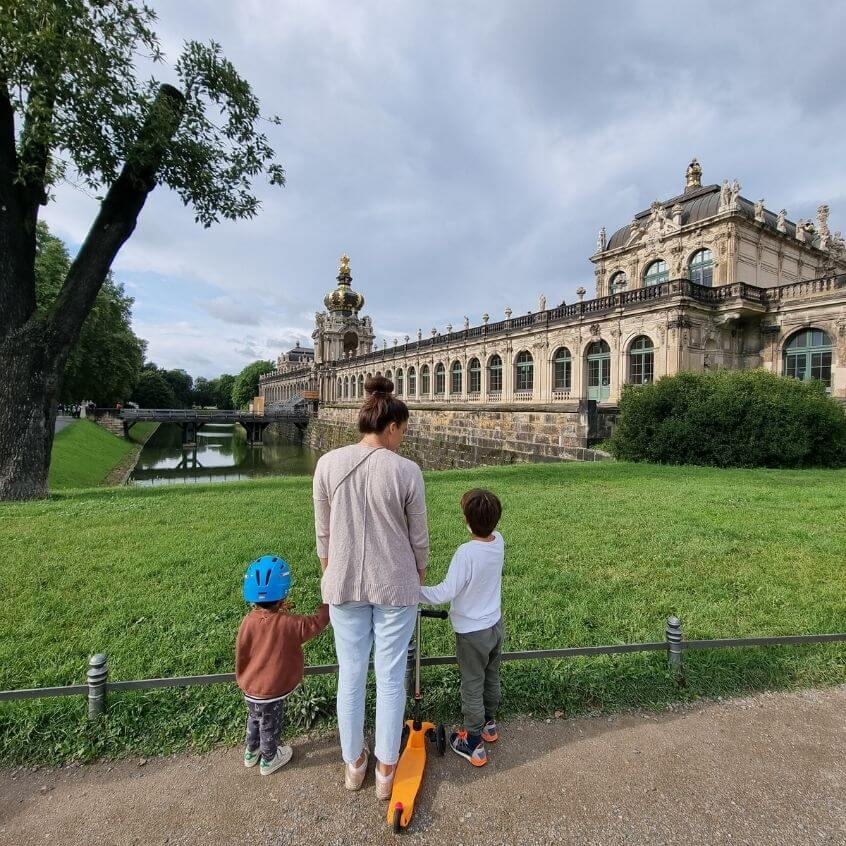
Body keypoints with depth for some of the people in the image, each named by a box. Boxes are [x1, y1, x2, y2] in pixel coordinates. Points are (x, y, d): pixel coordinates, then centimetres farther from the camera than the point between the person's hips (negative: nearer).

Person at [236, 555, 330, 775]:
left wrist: (242, 679, 15)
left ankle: (251, 752, 51)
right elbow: (315, 624, -21)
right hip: (271, 691, -5)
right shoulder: (289, 624, -29)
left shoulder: (248, 621, -15)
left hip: (250, 688, 5)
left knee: (254, 719, 29)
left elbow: (240, 653, -3)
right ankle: (269, 759, 42)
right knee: (270, 725, 20)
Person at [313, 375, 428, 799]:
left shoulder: (328, 463, -10)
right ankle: (386, 769, 33)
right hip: (395, 585, -2)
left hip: (345, 584, 3)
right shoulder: (406, 470, -16)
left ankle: (353, 764, 39)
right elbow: (418, 537, -6)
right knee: (391, 676, 15)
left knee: (351, 673, 19)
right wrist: (418, 578, 13)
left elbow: (324, 532, 0)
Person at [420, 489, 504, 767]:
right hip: (495, 625, 7)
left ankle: (473, 744, 28)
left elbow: (446, 592, -28)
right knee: (491, 679, 26)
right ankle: (489, 724, 48)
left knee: (472, 687, 12)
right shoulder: (499, 541, -12)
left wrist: (415, 592, -20)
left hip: (472, 633, -7)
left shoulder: (466, 552, -31)